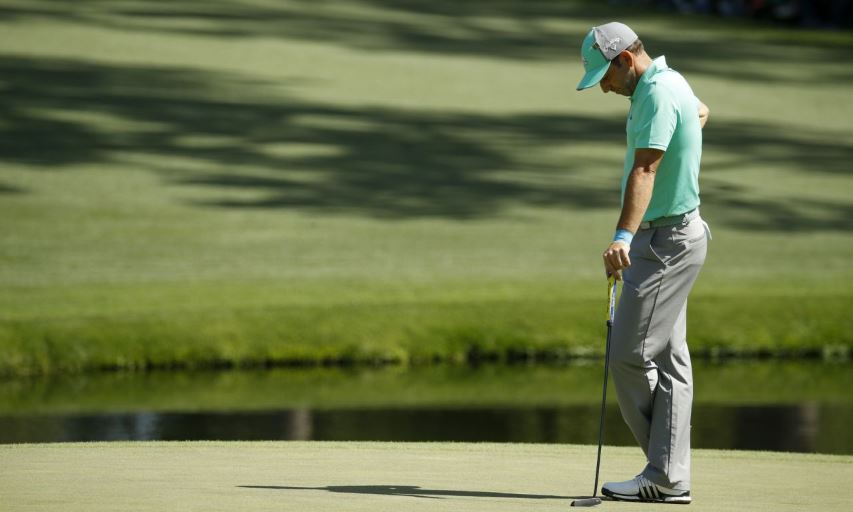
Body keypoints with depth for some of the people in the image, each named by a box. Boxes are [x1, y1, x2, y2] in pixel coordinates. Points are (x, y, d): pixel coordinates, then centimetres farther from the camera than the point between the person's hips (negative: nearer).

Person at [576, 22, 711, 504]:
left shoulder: (658, 95, -20)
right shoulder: (671, 83, 12)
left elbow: (644, 170, -33)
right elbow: (701, 110, 37)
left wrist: (623, 236, -43)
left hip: (666, 241, -11)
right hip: (663, 237, 11)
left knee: (630, 355, -10)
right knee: (668, 360, 6)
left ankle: (666, 476, -4)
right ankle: (670, 476, 5)